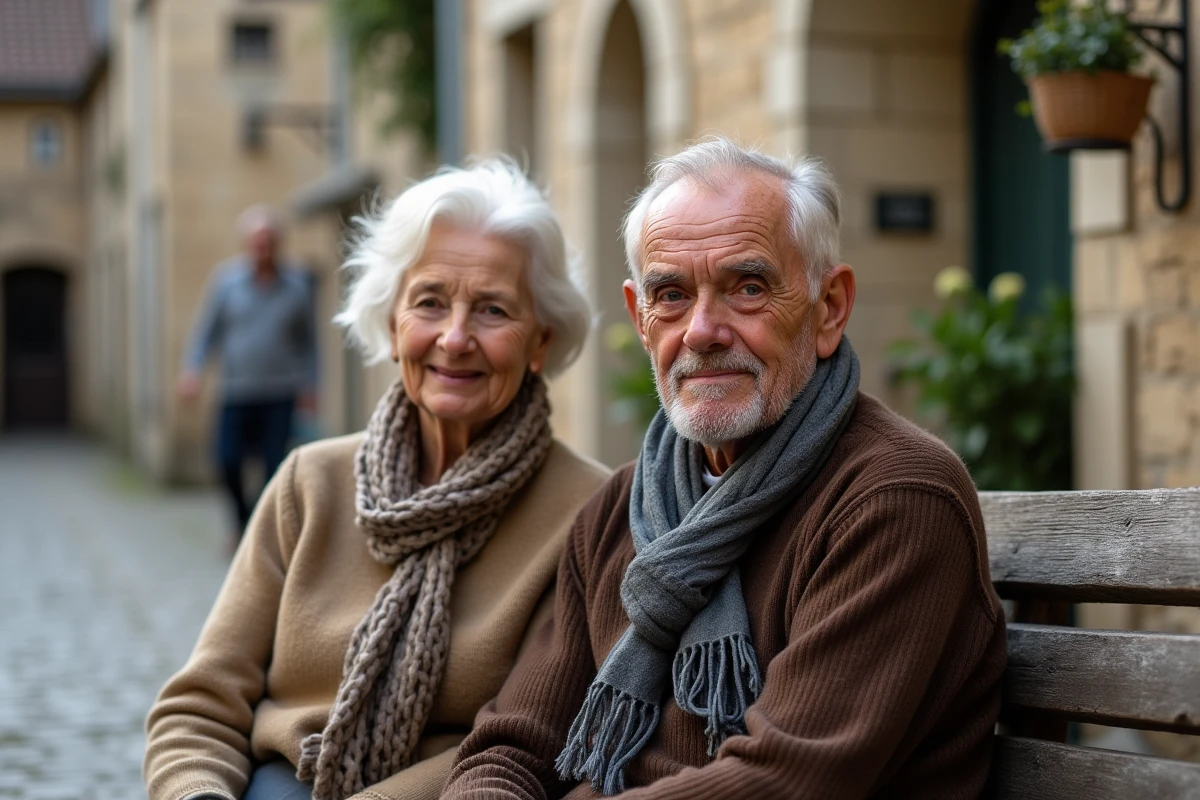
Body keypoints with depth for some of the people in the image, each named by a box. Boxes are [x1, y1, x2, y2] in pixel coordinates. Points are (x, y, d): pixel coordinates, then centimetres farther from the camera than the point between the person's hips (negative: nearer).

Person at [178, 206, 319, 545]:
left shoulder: (297, 284, 2)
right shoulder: (227, 279, 1)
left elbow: (307, 339, 12)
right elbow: (206, 329, 6)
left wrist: (309, 384, 9)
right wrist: (192, 368, -7)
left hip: (280, 393, 0)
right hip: (237, 392, 0)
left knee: (274, 464, -7)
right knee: (228, 461, -6)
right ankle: (243, 517, 22)